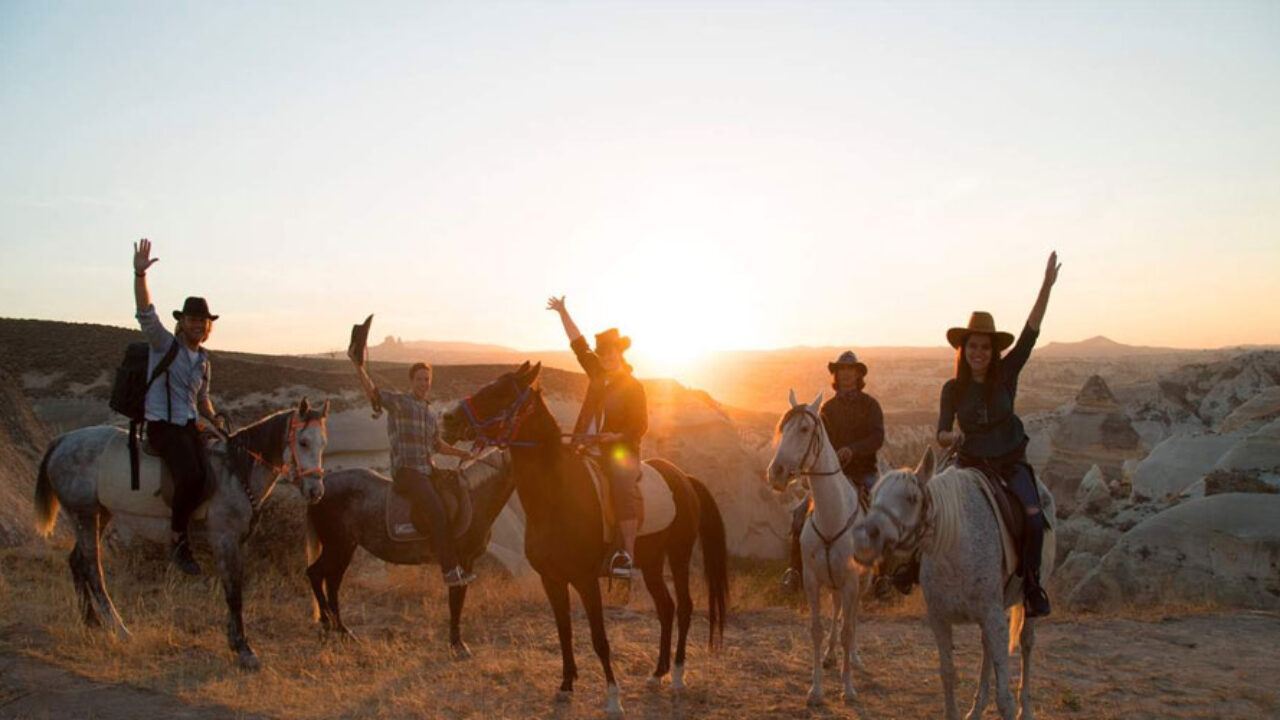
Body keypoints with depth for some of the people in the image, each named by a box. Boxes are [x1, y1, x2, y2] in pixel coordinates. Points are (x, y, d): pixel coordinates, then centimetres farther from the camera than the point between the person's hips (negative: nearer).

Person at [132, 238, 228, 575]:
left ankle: (179, 531, 4)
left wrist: (214, 417, 7)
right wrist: (140, 274, -29)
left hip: (191, 426, 6)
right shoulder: (164, 344, 1)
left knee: (207, 480, -17)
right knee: (190, 476, -28)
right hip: (163, 425, -6)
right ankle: (178, 539, -7)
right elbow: (145, 312, -15)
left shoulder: (203, 359, 17)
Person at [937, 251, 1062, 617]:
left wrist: (1046, 287, -19)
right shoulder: (953, 388, 0)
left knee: (1033, 516, -22)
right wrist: (951, 437, -27)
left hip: (1011, 463, 0)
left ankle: (1031, 584, -3)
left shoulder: (1007, 374, -2)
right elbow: (942, 433, -2)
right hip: (971, 464, 1)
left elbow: (1031, 332, -11)